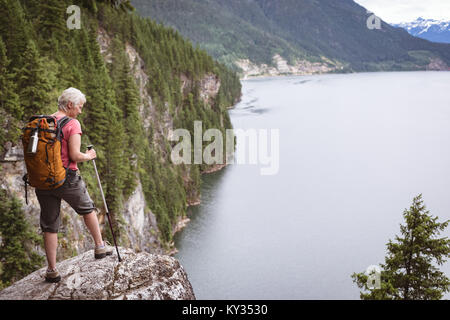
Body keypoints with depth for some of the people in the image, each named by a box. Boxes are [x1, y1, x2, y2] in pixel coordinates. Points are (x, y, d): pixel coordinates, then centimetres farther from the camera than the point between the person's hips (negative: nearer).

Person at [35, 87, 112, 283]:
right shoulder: (72, 124, -11)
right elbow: (74, 155, -18)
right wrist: (89, 156, 1)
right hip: (67, 179, -5)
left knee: (49, 226, 10)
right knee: (88, 210, 22)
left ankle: (51, 271, 12)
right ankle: (100, 246, 33)